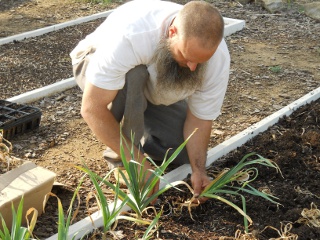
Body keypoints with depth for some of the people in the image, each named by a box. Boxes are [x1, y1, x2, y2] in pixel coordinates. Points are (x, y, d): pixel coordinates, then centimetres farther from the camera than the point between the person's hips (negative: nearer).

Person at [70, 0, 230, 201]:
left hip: (156, 91, 4)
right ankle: (120, 159, -16)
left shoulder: (218, 56, -29)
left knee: (190, 153, -11)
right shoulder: (129, 35, -44)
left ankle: (140, 135, 16)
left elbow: (200, 116, -17)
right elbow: (92, 108, -40)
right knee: (131, 75, -39)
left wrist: (199, 169, -30)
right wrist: (137, 161, -39)